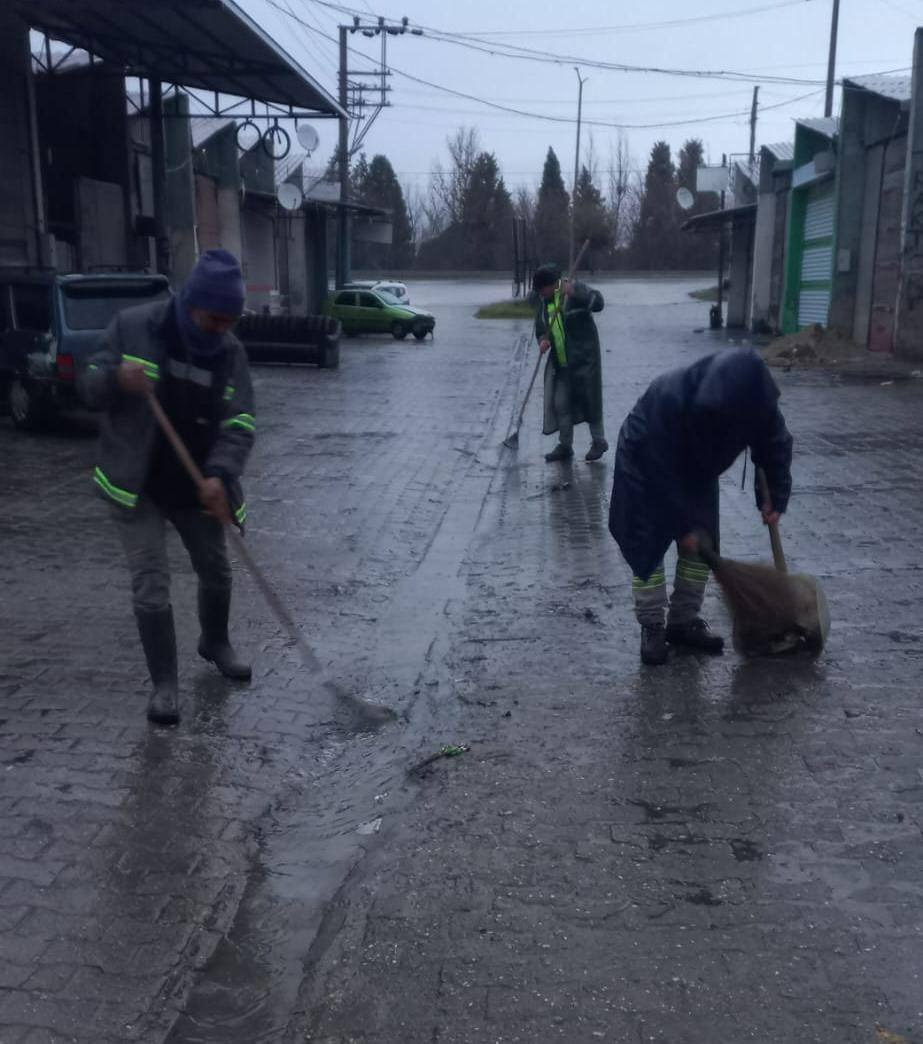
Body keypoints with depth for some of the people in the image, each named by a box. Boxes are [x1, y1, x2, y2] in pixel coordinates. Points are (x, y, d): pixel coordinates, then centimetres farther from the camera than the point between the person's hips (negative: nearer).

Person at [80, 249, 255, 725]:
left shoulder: (231, 353, -5)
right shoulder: (133, 326, -13)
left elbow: (239, 423, -11)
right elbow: (90, 384, -6)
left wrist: (220, 475, -28)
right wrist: (116, 379, -31)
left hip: (196, 485, 3)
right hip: (135, 485, -3)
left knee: (216, 570, 17)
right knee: (151, 585, -6)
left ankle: (215, 643, 45)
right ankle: (164, 683, 8)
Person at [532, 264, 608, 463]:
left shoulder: (577, 290, -11)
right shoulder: (544, 301, 9)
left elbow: (598, 303, -26)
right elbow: (540, 326, 15)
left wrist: (574, 292, -39)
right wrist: (543, 339, -7)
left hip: (584, 358, -6)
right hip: (560, 362, 7)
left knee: (590, 399, 0)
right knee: (560, 403, 5)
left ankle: (599, 441, 15)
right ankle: (565, 446, 15)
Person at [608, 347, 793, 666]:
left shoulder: (755, 400, -28)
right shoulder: (668, 398, -43)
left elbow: (776, 444, -6)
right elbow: (662, 472, -34)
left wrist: (775, 497, -11)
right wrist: (685, 525, -28)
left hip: (696, 469, 5)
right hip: (646, 467, -5)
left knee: (702, 546, 3)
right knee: (648, 547, -8)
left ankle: (684, 621, 16)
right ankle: (651, 627, 4)